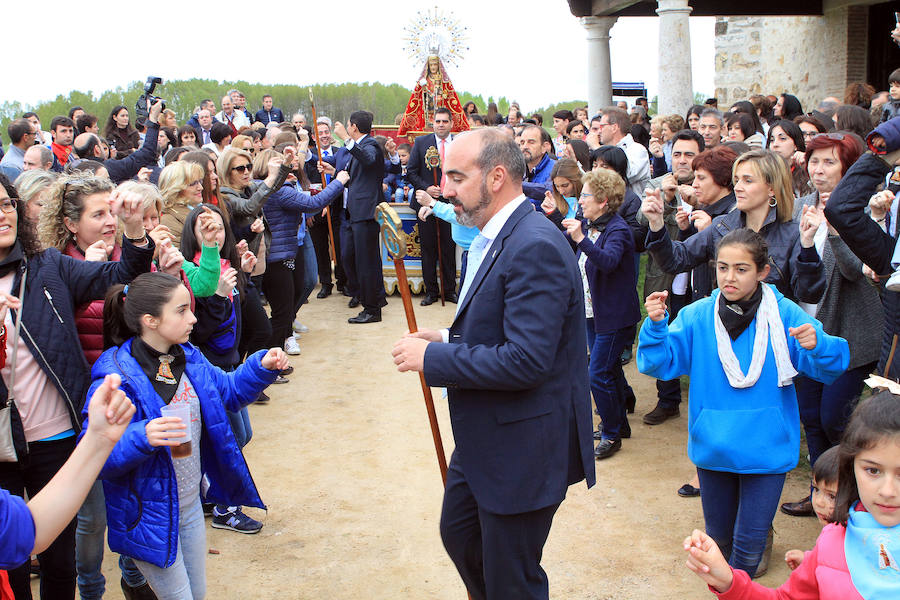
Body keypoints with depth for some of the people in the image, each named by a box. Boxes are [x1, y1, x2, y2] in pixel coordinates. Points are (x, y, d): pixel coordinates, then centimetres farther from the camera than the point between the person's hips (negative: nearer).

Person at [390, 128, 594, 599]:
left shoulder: (535, 247, -25)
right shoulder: (496, 238, 7)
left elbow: (525, 360, -30)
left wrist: (432, 358, -22)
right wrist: (446, 338, 1)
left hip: (523, 449, -10)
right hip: (483, 440, 10)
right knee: (458, 534, 27)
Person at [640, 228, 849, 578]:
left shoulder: (784, 315, -9)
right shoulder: (697, 317, -5)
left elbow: (830, 368, -9)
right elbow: (659, 363, -6)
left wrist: (817, 345, -31)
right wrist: (655, 325, -23)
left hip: (765, 448, -2)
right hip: (713, 445, 2)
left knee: (749, 542, 2)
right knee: (718, 536, 20)